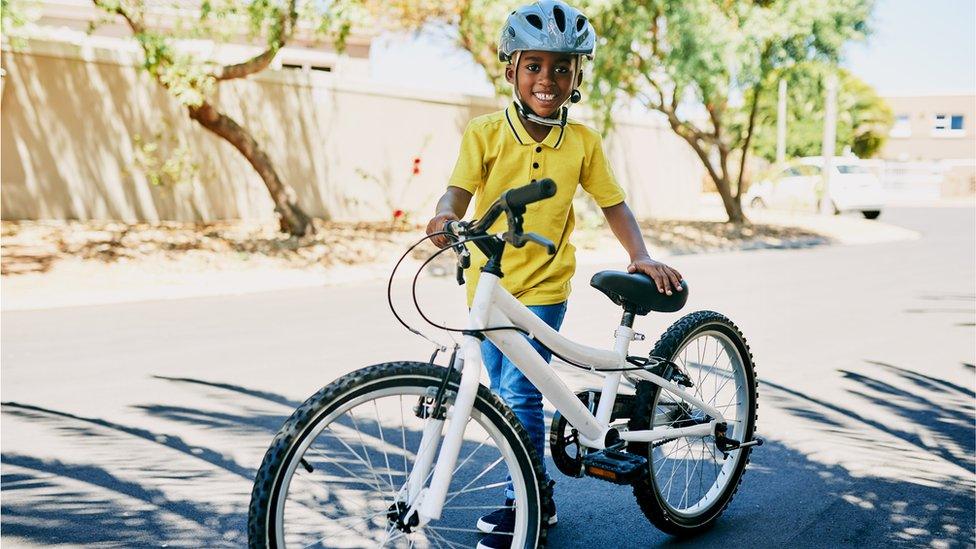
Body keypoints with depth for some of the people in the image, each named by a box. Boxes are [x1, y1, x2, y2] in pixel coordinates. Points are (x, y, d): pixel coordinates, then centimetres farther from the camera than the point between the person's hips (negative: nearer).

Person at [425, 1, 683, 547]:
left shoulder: (583, 142, -3)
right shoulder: (486, 132, -6)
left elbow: (613, 202, 5)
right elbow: (459, 190, -16)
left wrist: (642, 256, -8)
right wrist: (445, 218, -38)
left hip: (543, 285, -2)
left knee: (520, 392, -12)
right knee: (505, 396, 12)